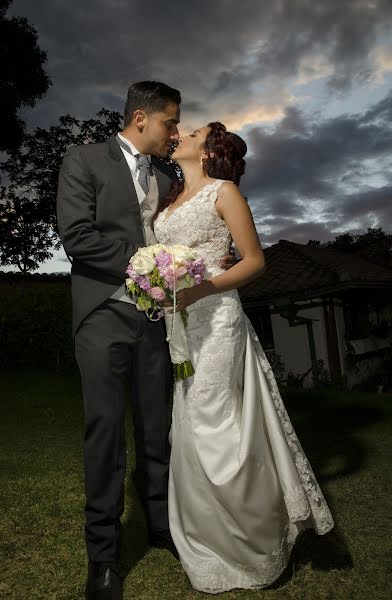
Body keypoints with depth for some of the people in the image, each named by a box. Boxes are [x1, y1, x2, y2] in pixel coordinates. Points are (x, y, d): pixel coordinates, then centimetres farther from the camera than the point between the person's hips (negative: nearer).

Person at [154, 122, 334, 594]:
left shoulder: (224, 191, 0)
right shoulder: (171, 199, 20)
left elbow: (254, 260, -6)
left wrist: (202, 288, -19)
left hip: (213, 319, -7)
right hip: (174, 322, 7)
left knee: (212, 425, -5)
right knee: (188, 429, 10)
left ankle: (254, 543, 19)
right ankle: (210, 541, 30)